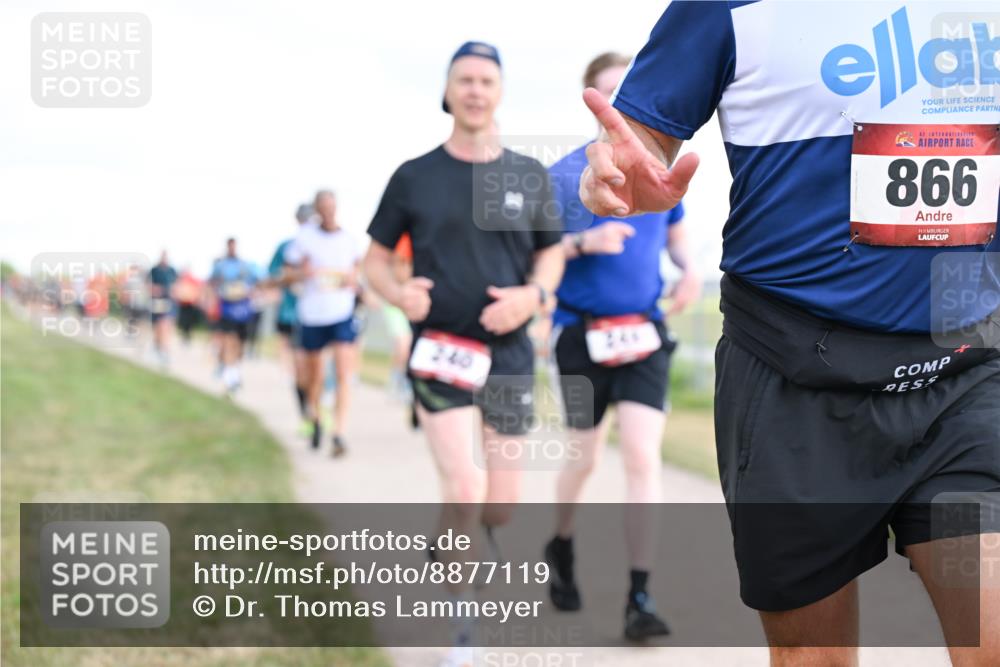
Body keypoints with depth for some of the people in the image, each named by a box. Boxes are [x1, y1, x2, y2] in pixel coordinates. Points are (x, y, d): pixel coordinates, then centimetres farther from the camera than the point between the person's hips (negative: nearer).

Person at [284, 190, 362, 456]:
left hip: (343, 315, 0)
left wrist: (353, 280, 1)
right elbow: (290, 272, 4)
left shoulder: (348, 239, 4)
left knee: (344, 374, -13)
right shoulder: (304, 236, -3)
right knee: (314, 375, 12)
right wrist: (303, 272, -18)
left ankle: (339, 434, -13)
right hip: (312, 315, 0)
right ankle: (315, 419, 41)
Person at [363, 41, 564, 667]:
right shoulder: (415, 176, 1)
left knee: (502, 505, 6)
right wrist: (399, 293, -14)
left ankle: (454, 539, 42)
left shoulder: (530, 175, 4)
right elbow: (376, 259, 8)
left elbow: (551, 254, 14)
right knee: (465, 489, -18)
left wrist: (533, 294, -8)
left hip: (509, 354, 3)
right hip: (439, 351, -2)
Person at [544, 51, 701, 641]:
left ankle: (640, 597, -8)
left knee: (643, 457, -11)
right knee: (585, 458, 11)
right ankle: (562, 551, 40)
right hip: (582, 333, -1)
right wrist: (585, 242, -21)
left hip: (645, 332, 2)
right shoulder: (563, 174, -3)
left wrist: (689, 268, -1)